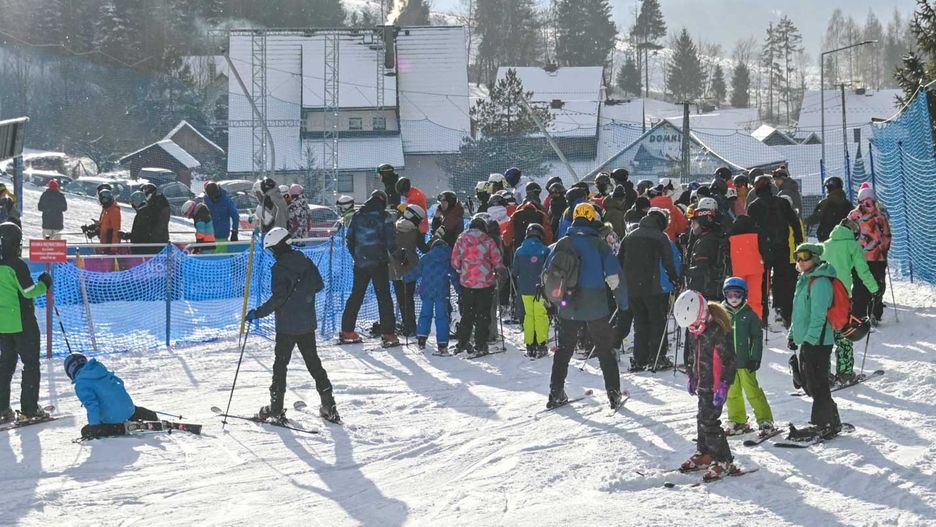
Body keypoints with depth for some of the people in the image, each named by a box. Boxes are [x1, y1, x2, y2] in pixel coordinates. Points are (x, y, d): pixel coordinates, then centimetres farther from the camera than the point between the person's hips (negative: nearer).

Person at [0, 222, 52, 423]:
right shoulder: (17, 265, -17)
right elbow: (29, 292, -17)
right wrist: (44, 284, 0)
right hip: (22, 322, -7)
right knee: (31, 363, 4)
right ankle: (30, 408, 3)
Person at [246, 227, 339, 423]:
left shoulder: (279, 268, -16)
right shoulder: (306, 262, 4)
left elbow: (278, 298, -21)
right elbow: (319, 285, 13)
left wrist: (258, 313, -15)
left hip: (287, 326, -6)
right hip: (308, 324, 6)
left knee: (280, 364, 4)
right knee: (313, 363, 14)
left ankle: (276, 408, 3)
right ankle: (329, 406, 11)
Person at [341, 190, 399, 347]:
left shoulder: (357, 216, 7)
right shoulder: (384, 216, -7)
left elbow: (349, 239, 12)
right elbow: (391, 240, -11)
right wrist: (398, 256, 1)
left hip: (360, 263, 4)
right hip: (379, 263, -4)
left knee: (356, 295, 15)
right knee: (384, 297, -1)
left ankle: (347, 331, 17)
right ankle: (388, 334, -7)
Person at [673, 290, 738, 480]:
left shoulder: (717, 330, -22)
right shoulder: (695, 329, 5)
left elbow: (729, 360, -20)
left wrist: (723, 386, -21)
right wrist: (692, 377, 24)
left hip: (716, 385, -9)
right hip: (703, 383, 9)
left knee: (708, 421, -11)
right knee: (702, 419, 18)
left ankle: (724, 462, -5)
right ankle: (704, 454, 33)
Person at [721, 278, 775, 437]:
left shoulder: (749, 315, -2)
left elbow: (757, 338, -1)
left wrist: (755, 358, -6)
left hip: (745, 361, -4)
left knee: (753, 391, -5)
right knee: (732, 393, 10)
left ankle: (765, 421, 2)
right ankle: (737, 421, 22)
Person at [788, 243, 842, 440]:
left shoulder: (820, 282, -16)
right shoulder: (805, 280, 15)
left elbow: (818, 315, -21)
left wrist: (809, 339, -24)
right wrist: (793, 334, 21)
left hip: (817, 341, -10)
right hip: (806, 340, 10)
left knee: (817, 384, -6)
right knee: (807, 383, 15)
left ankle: (822, 425, 1)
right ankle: (832, 421, 24)